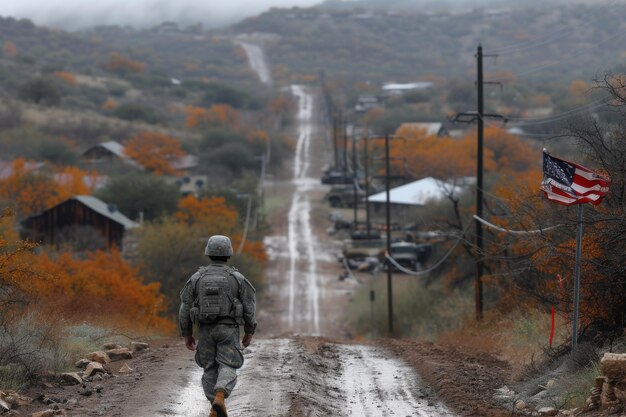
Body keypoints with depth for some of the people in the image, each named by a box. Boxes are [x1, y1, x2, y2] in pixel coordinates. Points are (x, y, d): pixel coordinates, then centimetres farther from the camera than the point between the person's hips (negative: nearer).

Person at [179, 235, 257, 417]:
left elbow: (185, 308, 0)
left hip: (206, 330, 2)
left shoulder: (197, 278, 0)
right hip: (228, 330, -2)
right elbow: (249, 307, -3)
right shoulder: (237, 278, -3)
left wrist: (186, 334, 9)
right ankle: (219, 399, -29)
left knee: (210, 369, 16)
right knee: (227, 369, -3)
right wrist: (249, 332, 7)